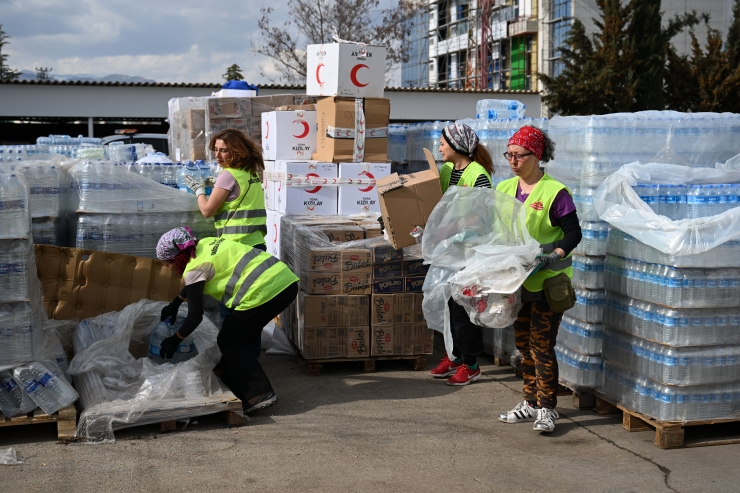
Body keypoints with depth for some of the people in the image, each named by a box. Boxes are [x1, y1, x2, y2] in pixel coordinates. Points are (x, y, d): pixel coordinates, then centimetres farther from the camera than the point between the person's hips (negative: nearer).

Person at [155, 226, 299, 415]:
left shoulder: (194, 269, -4)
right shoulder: (205, 244, 18)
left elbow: (195, 317, 3)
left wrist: (174, 341, 16)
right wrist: (175, 304, 45)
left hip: (264, 292, -9)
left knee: (228, 342, 9)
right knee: (242, 338, 23)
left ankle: (258, 394, 2)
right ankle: (237, 387, 32)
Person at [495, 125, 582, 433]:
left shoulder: (555, 192, -11)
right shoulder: (504, 189, 8)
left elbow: (573, 233, -10)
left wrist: (552, 257, -24)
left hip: (547, 281, -7)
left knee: (541, 345, -5)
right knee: (523, 343, 13)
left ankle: (547, 408, 7)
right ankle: (531, 403, 25)